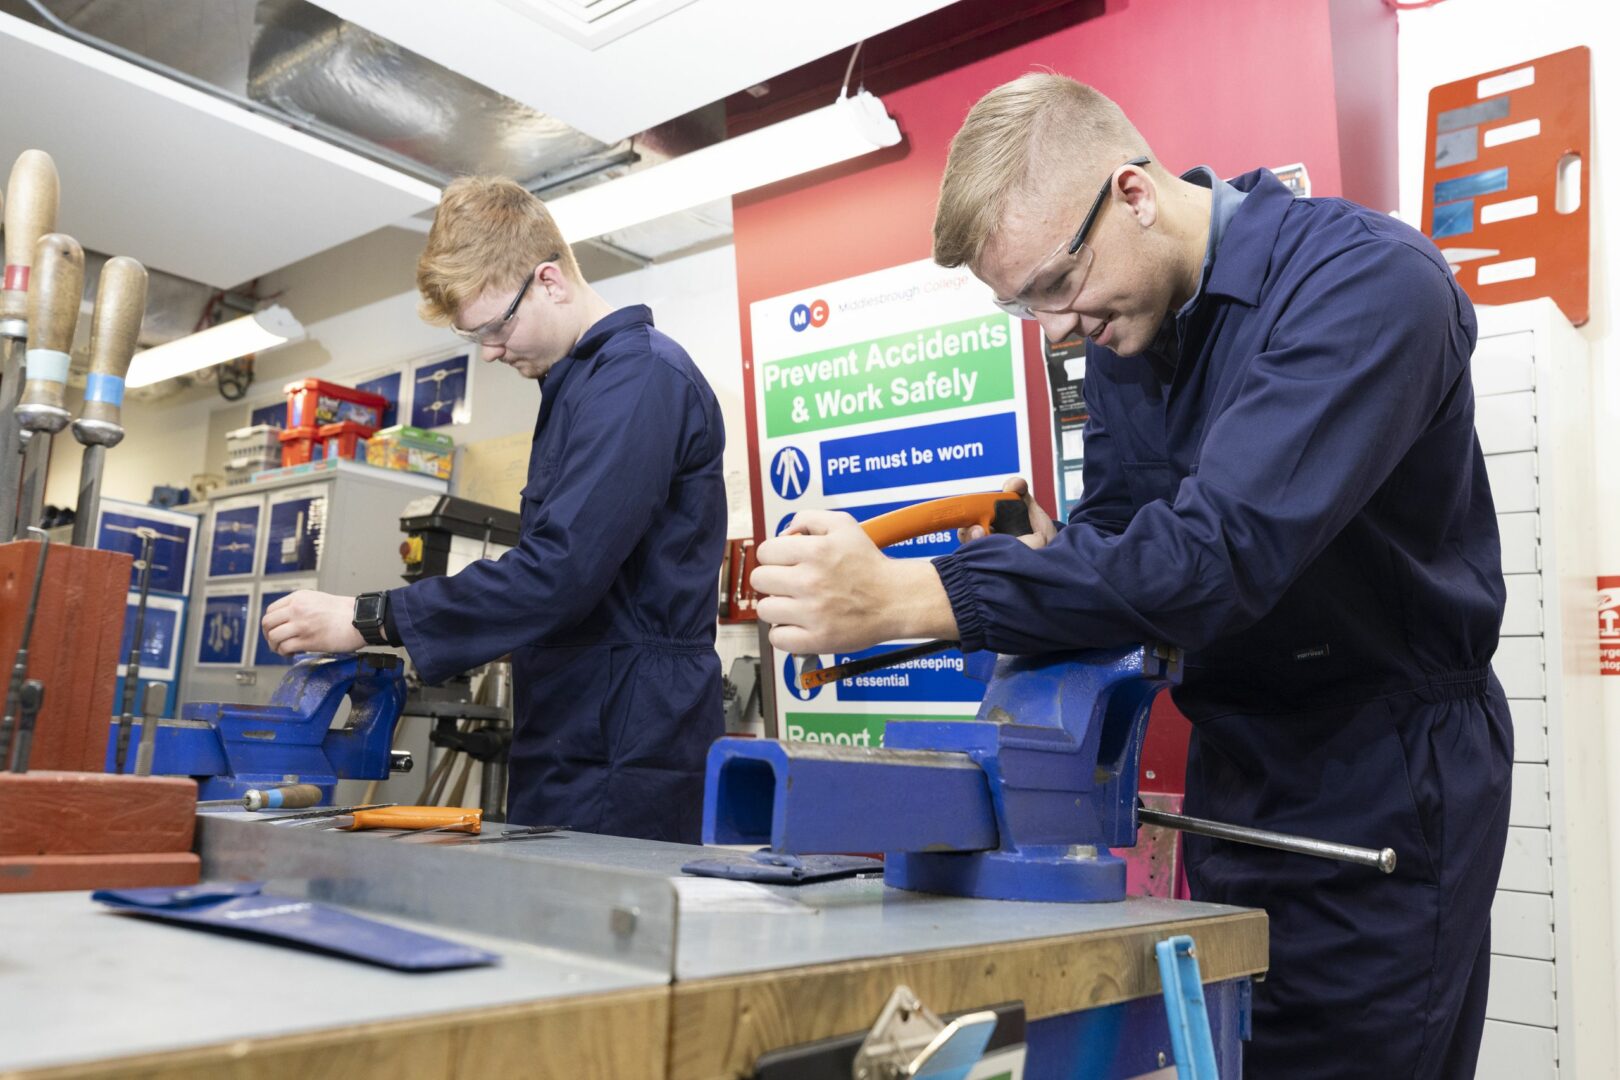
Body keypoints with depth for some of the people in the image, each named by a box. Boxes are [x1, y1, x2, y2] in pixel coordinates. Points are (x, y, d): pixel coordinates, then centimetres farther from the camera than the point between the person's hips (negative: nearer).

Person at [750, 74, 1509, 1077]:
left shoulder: (1369, 284, -22)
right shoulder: (1123, 323, 3)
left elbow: (1222, 551, -33)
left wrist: (905, 595, -36)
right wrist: (1041, 563, -18)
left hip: (1386, 783, -6)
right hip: (1236, 767, 7)